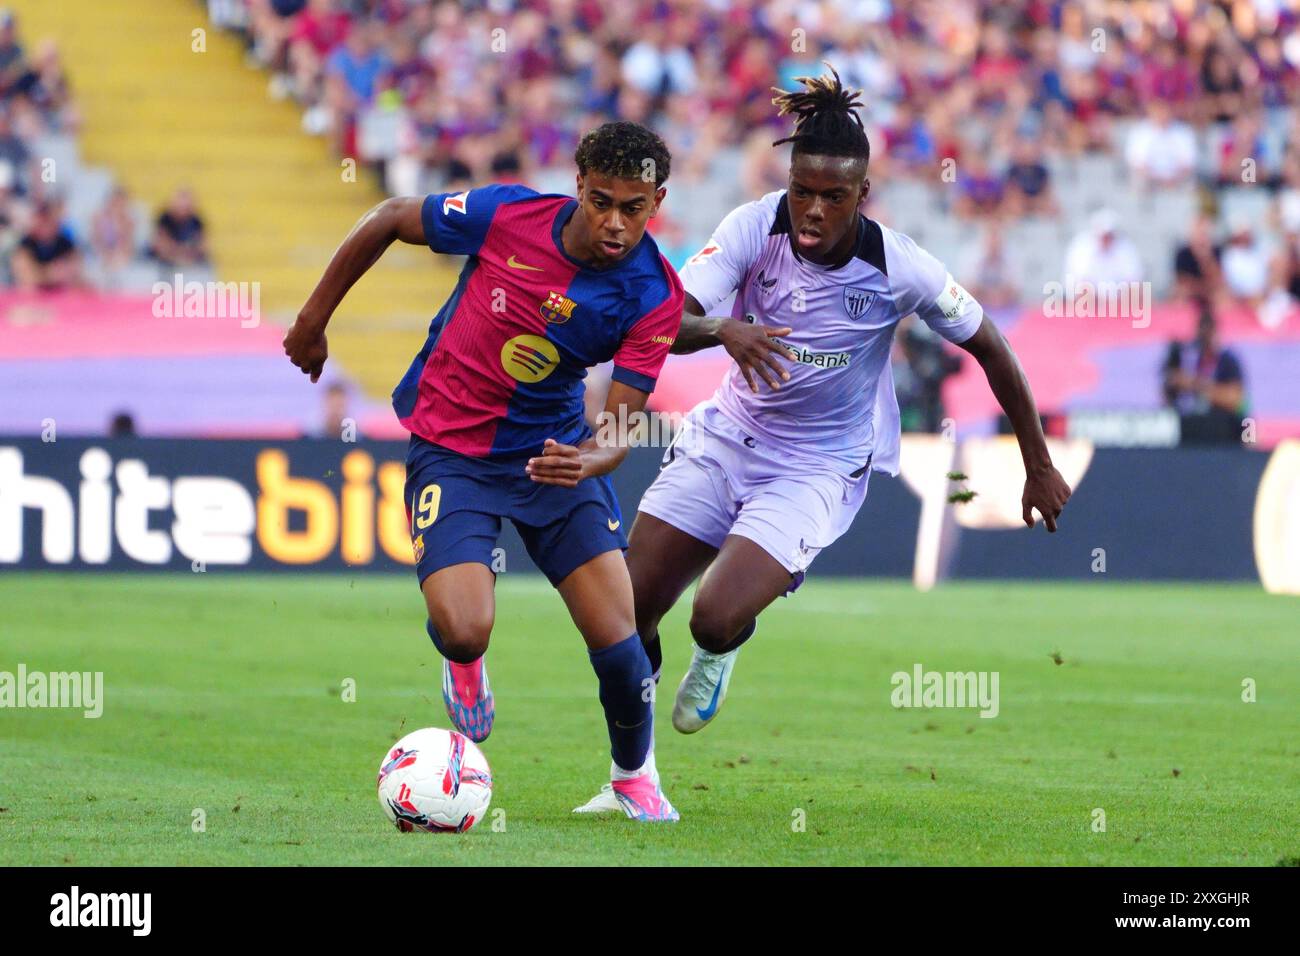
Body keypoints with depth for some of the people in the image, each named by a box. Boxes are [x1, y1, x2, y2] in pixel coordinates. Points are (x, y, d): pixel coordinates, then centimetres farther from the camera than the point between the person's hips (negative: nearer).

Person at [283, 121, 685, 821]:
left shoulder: (654, 296, -17)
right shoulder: (507, 214, -19)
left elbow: (623, 423, -18)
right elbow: (387, 219, -3)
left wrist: (589, 461, -42)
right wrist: (314, 319, 4)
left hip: (553, 448, 1)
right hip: (449, 445, -1)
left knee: (616, 640, -10)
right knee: (464, 631, -22)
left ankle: (634, 778, 21)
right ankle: (462, 660, 19)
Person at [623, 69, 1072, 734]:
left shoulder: (899, 269, -19)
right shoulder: (754, 228, -15)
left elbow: (990, 349, -4)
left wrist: (1039, 468, 2)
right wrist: (724, 331, -47)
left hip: (819, 468, -3)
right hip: (726, 437, 3)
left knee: (718, 619, -21)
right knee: (624, 615, -3)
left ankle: (720, 652, 19)